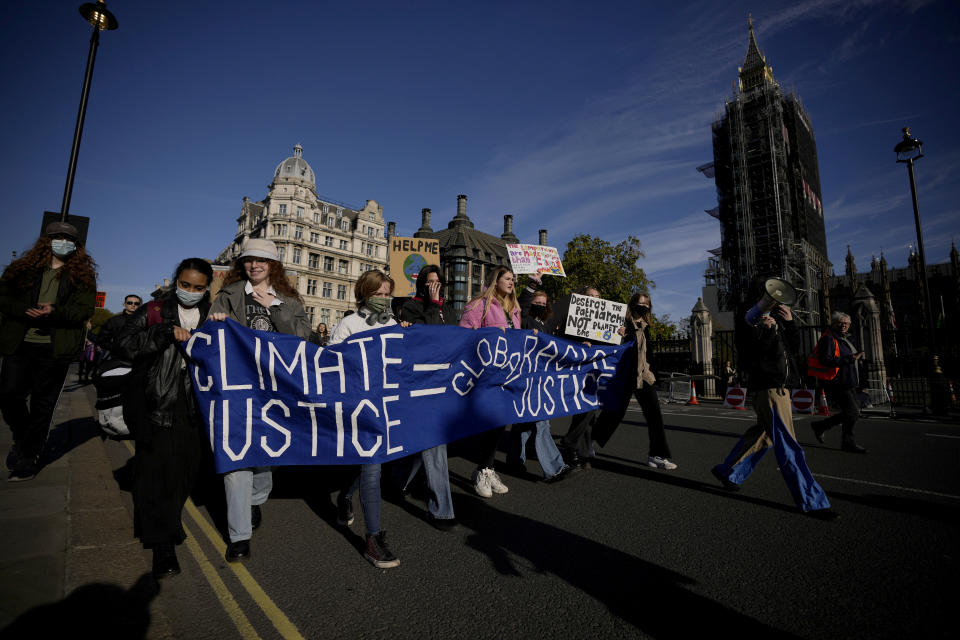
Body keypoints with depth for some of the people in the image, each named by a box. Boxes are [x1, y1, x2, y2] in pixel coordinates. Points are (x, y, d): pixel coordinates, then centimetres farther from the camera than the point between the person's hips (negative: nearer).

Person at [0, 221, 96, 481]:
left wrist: (54, 312, -23)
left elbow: (84, 310, -5)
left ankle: (28, 458, 16)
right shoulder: (23, 268, 10)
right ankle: (23, 439, 29)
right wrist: (26, 310, -12)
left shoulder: (82, 275, 4)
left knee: (43, 404, 3)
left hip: (55, 349, -2)